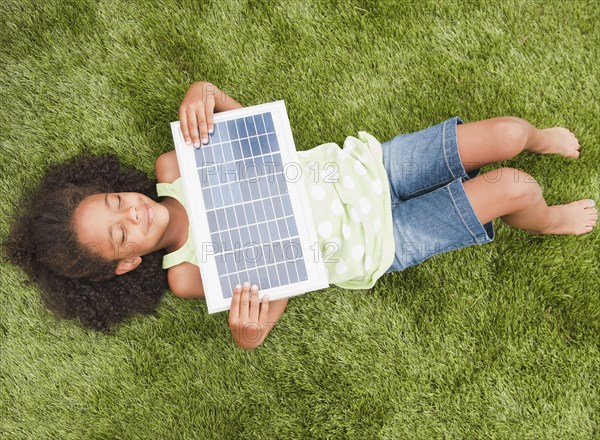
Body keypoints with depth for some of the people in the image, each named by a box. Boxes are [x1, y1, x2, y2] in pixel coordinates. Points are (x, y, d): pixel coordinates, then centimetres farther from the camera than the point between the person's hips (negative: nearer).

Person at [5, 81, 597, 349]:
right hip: (378, 243, -3)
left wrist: (202, 94, -23)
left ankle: (536, 138, 36)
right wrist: (244, 329, -36)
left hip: (360, 167, 4)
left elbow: (244, 124, 1)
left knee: (505, 134, -3)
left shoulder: (172, 169, -4)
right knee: (513, 189, -11)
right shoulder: (186, 275, -13)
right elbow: (269, 296, -12)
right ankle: (547, 222, 27)